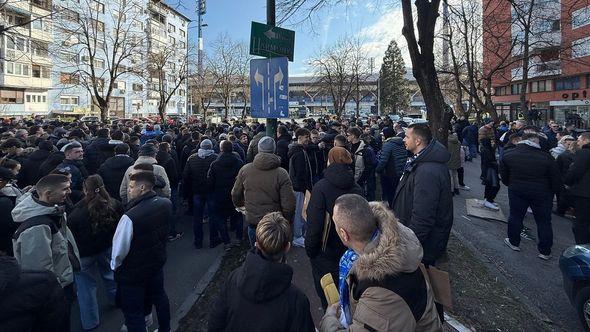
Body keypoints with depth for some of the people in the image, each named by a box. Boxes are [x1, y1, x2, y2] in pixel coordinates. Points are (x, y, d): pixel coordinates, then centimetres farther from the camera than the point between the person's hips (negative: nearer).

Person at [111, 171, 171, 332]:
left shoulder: (129, 217, -33)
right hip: (157, 263, 7)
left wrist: (115, 266, 1)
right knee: (159, 296, 28)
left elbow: (119, 250, -20)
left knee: (133, 312, 14)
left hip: (133, 272, -6)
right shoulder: (166, 204, -14)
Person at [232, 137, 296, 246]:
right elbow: (289, 204, -16)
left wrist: (240, 205, 27)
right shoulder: (281, 173, -15)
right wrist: (285, 221, 2)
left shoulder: (245, 169, -7)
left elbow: (235, 195, 6)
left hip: (252, 222, 3)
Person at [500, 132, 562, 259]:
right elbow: (555, 179, -8)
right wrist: (556, 191, 7)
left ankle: (513, 242, 27)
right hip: (542, 194, -1)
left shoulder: (507, 154, -5)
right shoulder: (546, 157, -14)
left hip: (516, 191, 2)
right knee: (543, 221, 10)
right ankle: (545, 251, 18)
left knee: (515, 216, 16)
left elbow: (504, 176, 4)